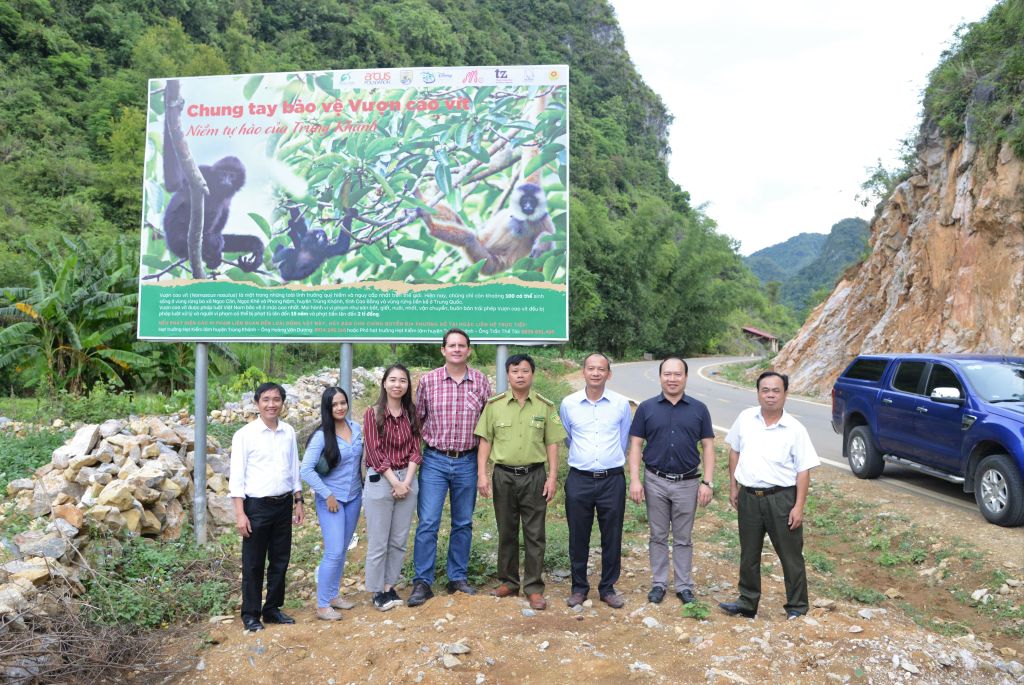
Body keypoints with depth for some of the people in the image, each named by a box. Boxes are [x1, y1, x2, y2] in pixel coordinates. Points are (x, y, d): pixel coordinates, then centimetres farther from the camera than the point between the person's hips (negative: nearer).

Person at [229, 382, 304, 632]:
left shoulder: (289, 432, 5)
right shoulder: (245, 434, -8)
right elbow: (236, 476, -8)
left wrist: (298, 502, 12)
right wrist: (240, 514, -11)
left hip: (284, 505, 4)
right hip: (257, 506, -4)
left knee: (280, 560, 12)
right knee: (253, 564, 6)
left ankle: (273, 609, 27)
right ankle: (250, 614, 21)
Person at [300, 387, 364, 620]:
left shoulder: (356, 428, 1)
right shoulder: (322, 436, -15)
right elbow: (306, 470, -17)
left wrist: (362, 485, 12)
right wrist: (327, 495, -15)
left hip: (354, 498, 5)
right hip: (332, 500, -5)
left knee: (342, 550, 13)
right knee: (334, 552, -8)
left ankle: (333, 594, 28)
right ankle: (322, 605, 4)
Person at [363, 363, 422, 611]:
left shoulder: (411, 414, 7)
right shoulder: (373, 413, -5)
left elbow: (415, 450, 4)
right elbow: (375, 452, -10)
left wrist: (407, 481, -8)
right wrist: (395, 482, -13)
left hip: (407, 480, 4)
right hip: (379, 480, -4)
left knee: (399, 540, 10)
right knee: (378, 542, 3)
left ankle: (390, 586, 23)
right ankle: (377, 591, 17)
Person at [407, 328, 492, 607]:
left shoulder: (481, 382, 0)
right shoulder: (427, 380, -3)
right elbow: (417, 419, 5)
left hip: (467, 462, 2)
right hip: (434, 461, -1)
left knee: (463, 523, 12)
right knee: (427, 523, -3)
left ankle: (458, 578, 25)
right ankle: (422, 582, 9)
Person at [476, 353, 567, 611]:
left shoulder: (545, 406, 1)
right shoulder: (494, 405, 1)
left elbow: (552, 444, 2)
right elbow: (485, 441, 2)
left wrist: (553, 477, -4)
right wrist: (482, 474, -5)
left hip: (534, 476, -1)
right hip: (503, 476, 1)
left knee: (534, 534, 3)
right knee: (506, 532, 11)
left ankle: (534, 587, 13)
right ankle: (508, 582, 25)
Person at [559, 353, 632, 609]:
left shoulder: (622, 404, 0)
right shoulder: (568, 404, 1)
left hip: (612, 480, 0)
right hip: (579, 480, 0)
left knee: (612, 538, 8)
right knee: (578, 537, 8)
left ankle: (608, 587, 24)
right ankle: (579, 587, 24)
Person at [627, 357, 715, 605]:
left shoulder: (698, 409, 0)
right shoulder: (646, 408, -1)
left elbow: (708, 446, 2)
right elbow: (635, 445, -1)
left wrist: (708, 482, -5)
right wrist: (634, 480, -8)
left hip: (688, 483, 0)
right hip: (655, 482, 0)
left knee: (683, 538, 11)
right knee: (658, 536, 12)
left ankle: (684, 585, 24)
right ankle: (658, 583, 24)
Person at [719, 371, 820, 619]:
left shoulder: (795, 429, -8)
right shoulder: (745, 418, 1)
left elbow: (803, 471, -7)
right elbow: (735, 452, 11)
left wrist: (799, 506, -12)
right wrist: (733, 487, 9)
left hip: (781, 499, -3)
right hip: (749, 497, 3)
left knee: (791, 556, 8)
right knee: (748, 555, 14)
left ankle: (797, 607, 25)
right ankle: (747, 603, 29)